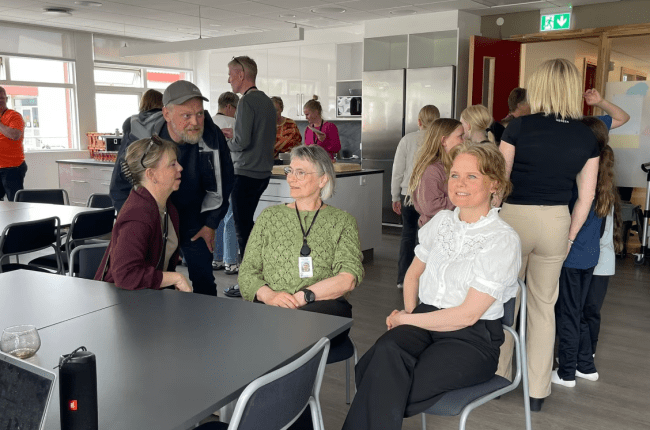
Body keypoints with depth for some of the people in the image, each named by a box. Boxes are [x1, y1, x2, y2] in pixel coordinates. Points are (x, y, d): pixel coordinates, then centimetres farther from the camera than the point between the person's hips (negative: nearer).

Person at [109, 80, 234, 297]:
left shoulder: (212, 136, -17)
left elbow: (223, 182, -1)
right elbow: (120, 191, -10)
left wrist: (211, 224, 2)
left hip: (194, 223, 2)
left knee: (204, 282, 2)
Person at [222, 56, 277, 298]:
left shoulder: (247, 101, -14)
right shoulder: (266, 100, 13)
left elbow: (242, 142, -19)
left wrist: (223, 142, 0)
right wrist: (233, 135, 16)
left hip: (246, 174, -9)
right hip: (263, 173, 9)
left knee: (243, 228, -2)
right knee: (246, 224, 19)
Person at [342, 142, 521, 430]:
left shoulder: (504, 241, -8)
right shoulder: (441, 221, 11)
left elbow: (468, 315, -12)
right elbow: (413, 274, 22)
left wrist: (408, 319, -5)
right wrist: (409, 312, 4)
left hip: (472, 339, -5)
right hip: (424, 324, 5)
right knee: (387, 350, -32)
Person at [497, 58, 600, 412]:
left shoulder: (519, 127, -9)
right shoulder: (587, 136, 0)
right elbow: (586, 196, 2)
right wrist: (570, 236, 13)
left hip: (515, 217, -2)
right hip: (556, 221, 3)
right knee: (543, 305, 14)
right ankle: (537, 391, 22)